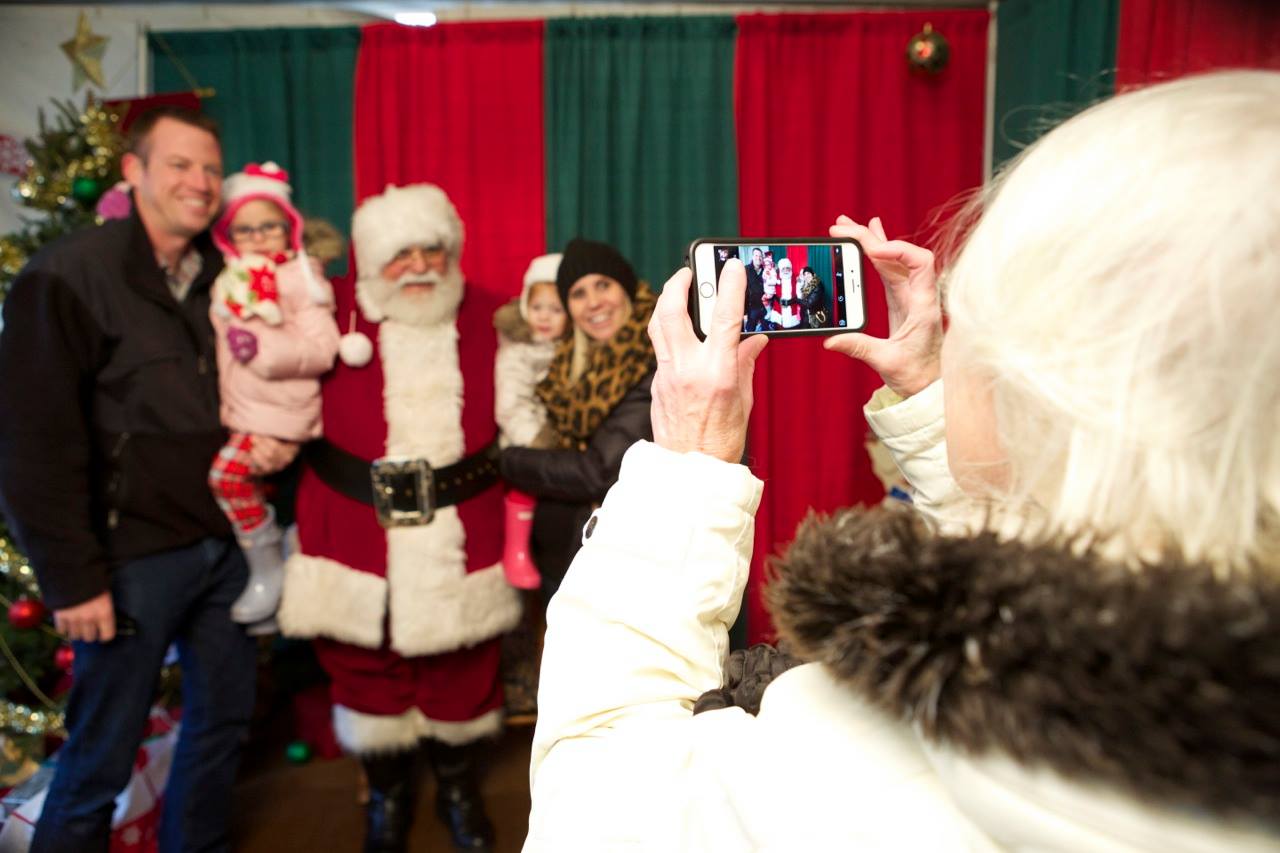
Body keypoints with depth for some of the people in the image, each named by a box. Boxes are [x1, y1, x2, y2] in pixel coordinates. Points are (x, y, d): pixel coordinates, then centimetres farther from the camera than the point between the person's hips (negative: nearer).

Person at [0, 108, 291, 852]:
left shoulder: (226, 278, 8)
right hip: (135, 554, -6)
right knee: (101, 756, 7)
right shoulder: (69, 275, -9)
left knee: (225, 719, 18)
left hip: (226, 540, 6)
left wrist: (277, 440, -3)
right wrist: (72, 577, -14)